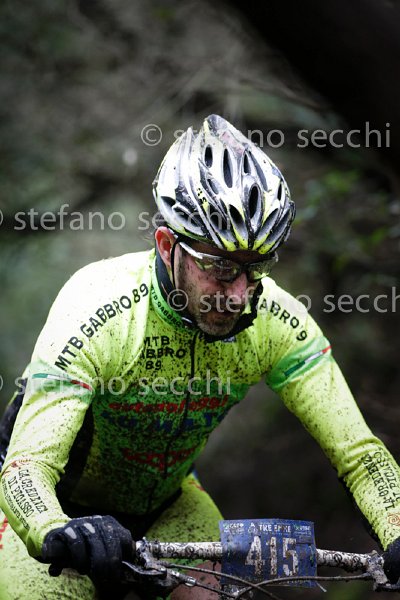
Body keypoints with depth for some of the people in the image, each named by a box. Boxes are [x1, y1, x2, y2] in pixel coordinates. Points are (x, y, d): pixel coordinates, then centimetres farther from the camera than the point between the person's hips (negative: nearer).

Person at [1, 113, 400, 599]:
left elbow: (359, 451, -23)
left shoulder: (275, 320, -23)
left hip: (164, 499, 3)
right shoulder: (98, 312, -34)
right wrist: (58, 534, -62)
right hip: (62, 505, -3)